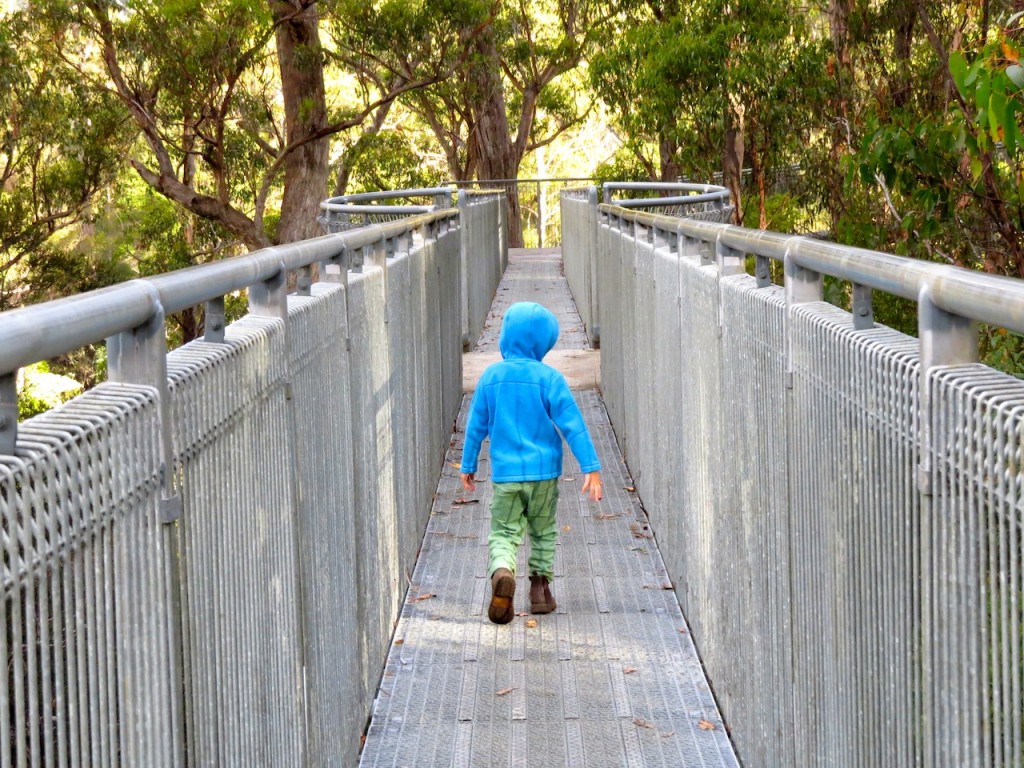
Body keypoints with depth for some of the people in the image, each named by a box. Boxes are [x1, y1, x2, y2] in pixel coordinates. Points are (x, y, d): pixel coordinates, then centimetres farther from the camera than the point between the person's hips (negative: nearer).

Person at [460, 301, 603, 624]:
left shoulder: (491, 376, 0)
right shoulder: (549, 378, -7)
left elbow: (476, 425, 7)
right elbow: (572, 424, -9)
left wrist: (468, 465, 19)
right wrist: (591, 467, -6)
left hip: (505, 473, 1)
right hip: (543, 470, 0)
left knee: (503, 533, 2)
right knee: (543, 531, 18)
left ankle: (502, 572, -26)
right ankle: (540, 583, 15)